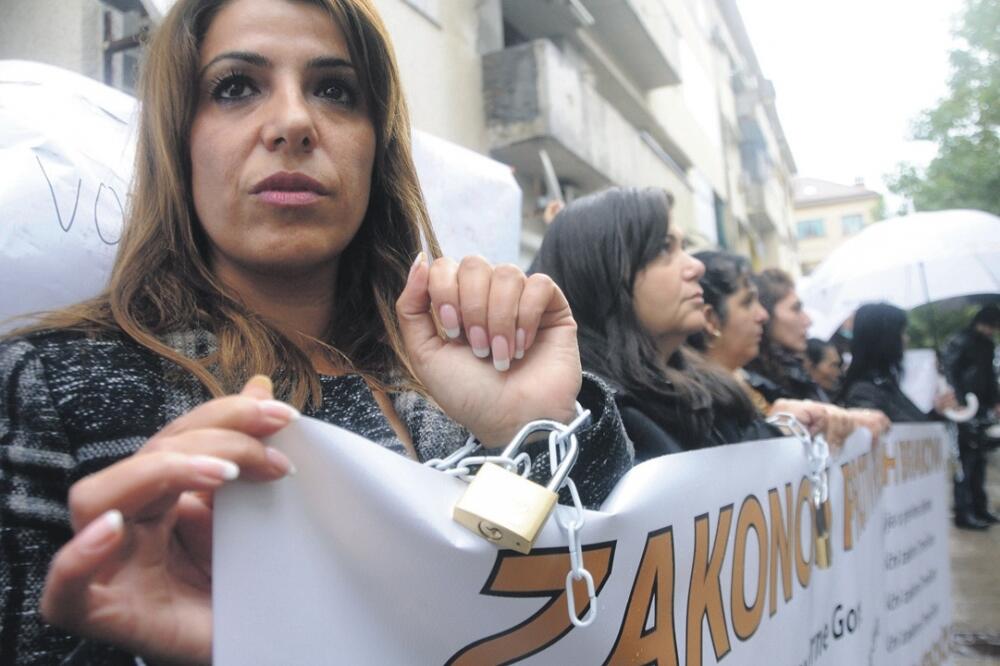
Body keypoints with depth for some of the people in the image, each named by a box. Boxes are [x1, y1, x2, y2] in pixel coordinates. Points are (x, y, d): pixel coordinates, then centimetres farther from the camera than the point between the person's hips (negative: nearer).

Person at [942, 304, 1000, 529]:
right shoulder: (960, 342, -10)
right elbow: (950, 374, -14)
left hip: (980, 411, 8)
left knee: (979, 460, 13)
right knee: (966, 460, -6)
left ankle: (979, 508, 22)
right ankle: (963, 513, -1)